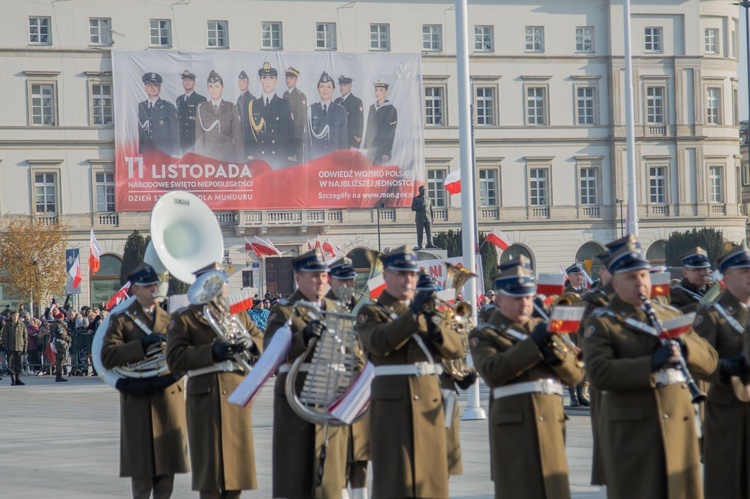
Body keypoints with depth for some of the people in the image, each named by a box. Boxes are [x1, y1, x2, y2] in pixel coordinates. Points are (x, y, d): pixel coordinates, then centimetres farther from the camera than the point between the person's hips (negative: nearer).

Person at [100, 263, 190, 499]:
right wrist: (142, 344, -20)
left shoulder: (170, 319, 15)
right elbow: (108, 357, -12)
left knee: (168, 458, 4)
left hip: (169, 397, 4)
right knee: (141, 462, 0)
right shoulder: (121, 320, 1)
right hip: (138, 399, -3)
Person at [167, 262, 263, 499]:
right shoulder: (183, 319, 2)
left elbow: (263, 343, 14)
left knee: (237, 461, 5)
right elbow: (175, 359, -11)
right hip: (205, 398, -4)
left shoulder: (238, 313, 17)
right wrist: (212, 352, -22)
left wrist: (249, 344, -10)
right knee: (210, 464, -4)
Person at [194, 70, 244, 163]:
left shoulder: (231, 108, 7)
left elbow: (237, 135, 4)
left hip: (229, 155, 0)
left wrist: (240, 160, -1)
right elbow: (199, 137, 8)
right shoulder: (201, 108, 9)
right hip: (208, 156, 0)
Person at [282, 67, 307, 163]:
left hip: (296, 134, -6)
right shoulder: (285, 95, 12)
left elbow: (302, 117, -10)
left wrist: (299, 136, -13)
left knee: (297, 158, -3)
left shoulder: (300, 96, -8)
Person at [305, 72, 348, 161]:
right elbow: (308, 137, 7)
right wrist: (307, 160, 2)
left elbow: (343, 138, 6)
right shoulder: (311, 110, 7)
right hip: (315, 156, 0)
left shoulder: (340, 110, 7)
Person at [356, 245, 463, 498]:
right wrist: (412, 314, -26)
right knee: (393, 476, -4)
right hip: (391, 402, -4)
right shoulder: (371, 313, 4)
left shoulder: (429, 311, 16)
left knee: (431, 472, 5)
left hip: (430, 402, 4)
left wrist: (435, 327, -18)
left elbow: (456, 349, 1)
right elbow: (379, 343, -19)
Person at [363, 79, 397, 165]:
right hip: (371, 147, 6)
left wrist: (387, 153, -13)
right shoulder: (372, 108, 12)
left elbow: (390, 133, -9)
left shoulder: (390, 109, -6)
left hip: (382, 148, -6)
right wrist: (366, 148, 11)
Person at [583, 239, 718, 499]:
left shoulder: (671, 315, 16)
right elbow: (599, 373, -16)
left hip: (678, 425, 5)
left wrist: (683, 346, -11)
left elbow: (709, 361, 11)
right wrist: (651, 364, -25)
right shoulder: (601, 323, 0)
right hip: (630, 429, -5)